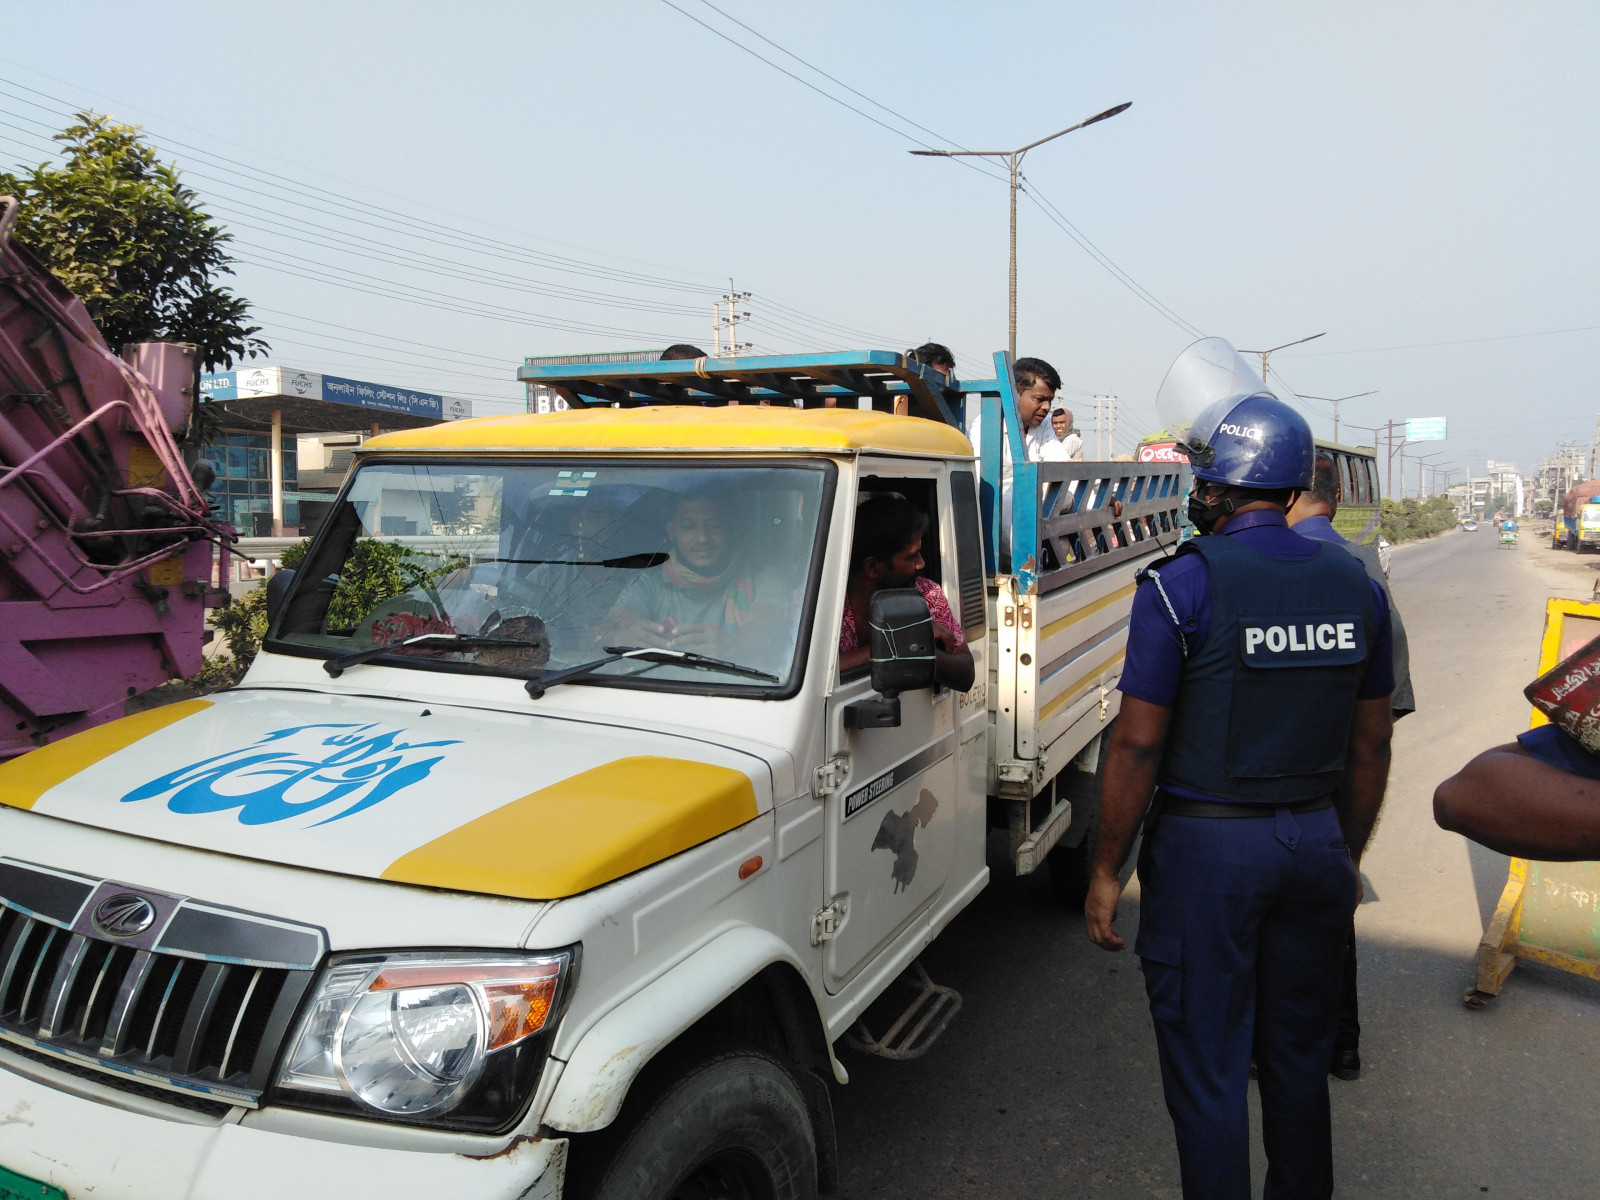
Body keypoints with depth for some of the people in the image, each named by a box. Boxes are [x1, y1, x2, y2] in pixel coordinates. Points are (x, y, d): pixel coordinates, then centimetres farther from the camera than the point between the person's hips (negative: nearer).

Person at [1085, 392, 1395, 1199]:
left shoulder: (1182, 586, -14)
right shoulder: (1356, 588, 3)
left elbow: (1138, 745, -15)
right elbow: (1371, 746, 9)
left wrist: (1107, 871, -6)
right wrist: (1348, 854, 21)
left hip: (1208, 846, -5)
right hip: (1316, 842, 6)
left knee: (1207, 1073, 8)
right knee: (1298, 1059, 21)